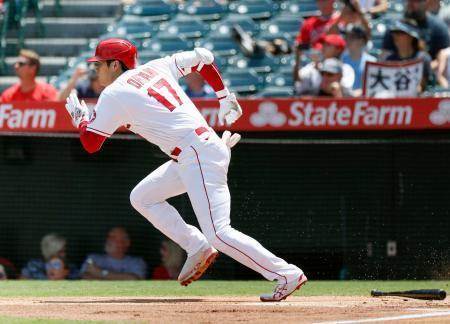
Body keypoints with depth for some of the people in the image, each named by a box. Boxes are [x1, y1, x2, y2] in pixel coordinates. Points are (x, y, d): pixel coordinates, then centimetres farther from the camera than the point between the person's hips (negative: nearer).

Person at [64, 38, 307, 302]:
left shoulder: (114, 95, -4)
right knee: (142, 197, 17)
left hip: (199, 157, -9)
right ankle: (198, 249, 12)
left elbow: (90, 143, 0)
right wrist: (225, 97, 29)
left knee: (218, 233, -13)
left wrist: (80, 117, 20)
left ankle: (288, 275, -15)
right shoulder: (155, 68, 17)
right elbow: (203, 57, 22)